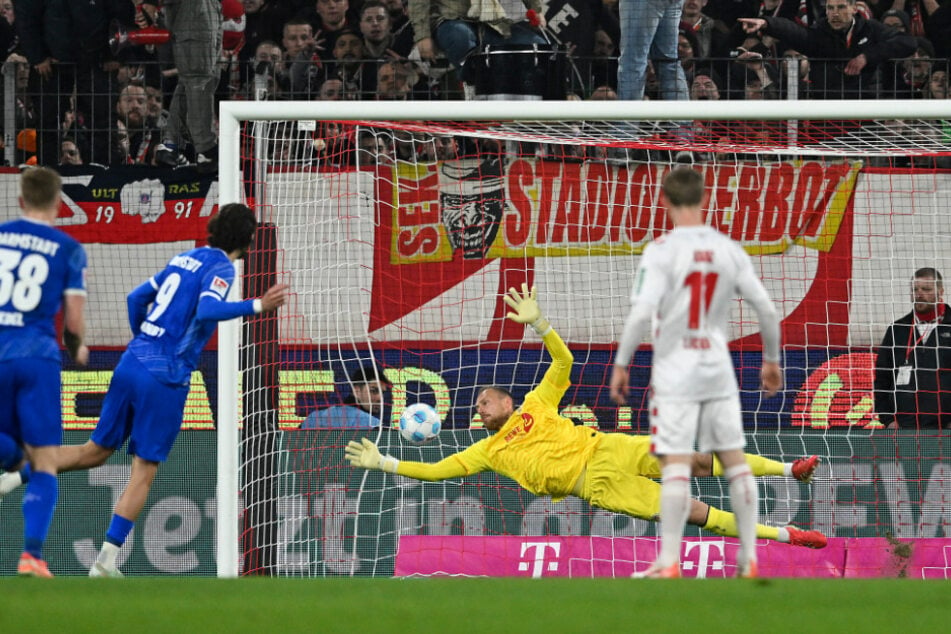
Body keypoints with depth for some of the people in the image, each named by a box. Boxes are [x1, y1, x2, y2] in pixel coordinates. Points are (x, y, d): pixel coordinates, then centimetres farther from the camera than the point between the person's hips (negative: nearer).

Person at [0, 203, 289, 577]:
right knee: (144, 472, -2)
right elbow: (206, 311, -25)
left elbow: (137, 298, 22)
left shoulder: (185, 259, 17)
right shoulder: (221, 267, -6)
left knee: (96, 450, 21)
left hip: (131, 364, 7)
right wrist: (257, 306, -24)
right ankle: (106, 560, -6)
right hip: (165, 378, -7)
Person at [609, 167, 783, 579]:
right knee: (735, 460, 11)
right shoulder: (729, 250, 3)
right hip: (719, 372, 4)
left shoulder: (661, 251, -10)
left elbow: (642, 313, -18)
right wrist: (771, 359, 18)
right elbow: (766, 309, 4)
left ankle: (669, 562, -9)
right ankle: (749, 557, 14)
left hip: (675, 372, -4)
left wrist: (621, 364, -8)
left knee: (675, 465, -7)